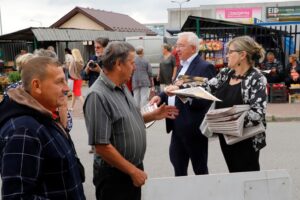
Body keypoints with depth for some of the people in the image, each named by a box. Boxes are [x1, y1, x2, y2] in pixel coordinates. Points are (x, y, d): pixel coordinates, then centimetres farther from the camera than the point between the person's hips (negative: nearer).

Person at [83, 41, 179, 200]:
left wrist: (154, 115, 5)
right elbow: (102, 146, -25)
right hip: (115, 175, -8)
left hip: (134, 168, 8)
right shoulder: (98, 95, -24)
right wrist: (132, 170, -19)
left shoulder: (122, 87, 5)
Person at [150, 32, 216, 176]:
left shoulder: (205, 67, -14)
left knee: (200, 169, 8)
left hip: (192, 127, -9)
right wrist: (161, 97, 2)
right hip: (178, 126, 9)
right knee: (177, 165, 19)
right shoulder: (183, 66, 15)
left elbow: (207, 99, -21)